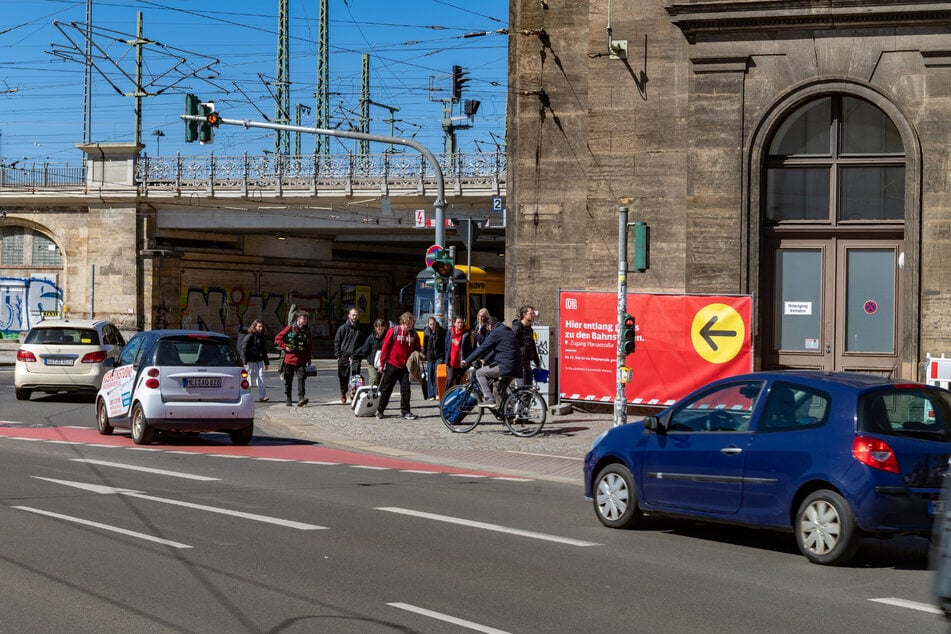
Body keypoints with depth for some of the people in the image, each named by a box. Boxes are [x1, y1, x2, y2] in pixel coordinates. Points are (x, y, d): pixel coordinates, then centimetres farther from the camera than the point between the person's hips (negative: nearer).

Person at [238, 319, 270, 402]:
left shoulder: (261, 337, 11)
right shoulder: (249, 337, -8)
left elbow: (264, 351, 19)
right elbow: (244, 349, -9)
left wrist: (266, 363, 19)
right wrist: (245, 362, -14)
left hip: (259, 360, 5)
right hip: (250, 361, -5)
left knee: (260, 377, -6)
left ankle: (262, 396, -10)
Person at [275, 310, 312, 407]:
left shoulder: (307, 330, 9)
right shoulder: (290, 328, -2)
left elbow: (308, 346, 14)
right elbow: (278, 338, 1)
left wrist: (308, 359, 11)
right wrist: (285, 347, -8)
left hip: (301, 360, 2)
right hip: (289, 359, -2)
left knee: (301, 378, -14)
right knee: (288, 380, 6)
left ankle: (300, 398, -21)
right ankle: (288, 399, 16)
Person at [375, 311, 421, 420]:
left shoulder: (414, 334, 4)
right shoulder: (393, 331, -8)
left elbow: (417, 349, 15)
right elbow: (385, 347, -5)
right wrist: (382, 364, -5)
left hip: (406, 366, 3)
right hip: (392, 365, -3)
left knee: (406, 389, 2)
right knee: (386, 389, 5)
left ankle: (406, 412, 7)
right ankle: (380, 411, 15)